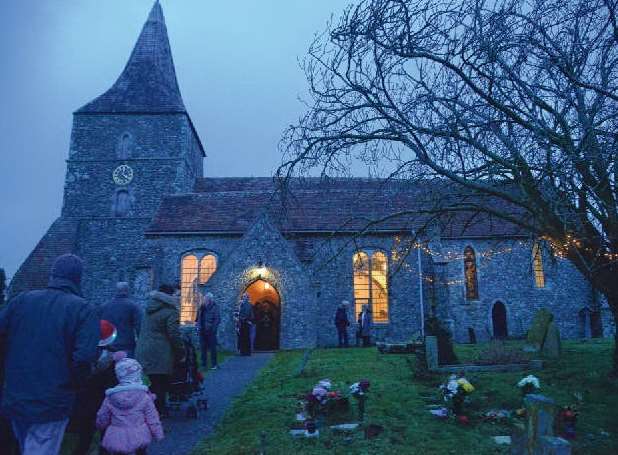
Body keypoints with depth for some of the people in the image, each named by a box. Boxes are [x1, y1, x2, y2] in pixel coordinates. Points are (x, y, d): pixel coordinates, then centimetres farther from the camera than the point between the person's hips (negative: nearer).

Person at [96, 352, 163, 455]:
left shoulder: (110, 398, -6)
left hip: (117, 441, 0)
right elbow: (152, 418, -6)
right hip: (139, 438, 0)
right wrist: (158, 434, 6)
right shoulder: (144, 396, -10)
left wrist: (101, 427, 29)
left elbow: (102, 419, 6)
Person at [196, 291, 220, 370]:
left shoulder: (214, 308, -6)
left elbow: (218, 319, -8)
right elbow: (198, 318, 17)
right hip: (202, 331, 5)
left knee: (212, 348, 0)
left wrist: (213, 328, -16)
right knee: (203, 348, 10)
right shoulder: (202, 307, 9)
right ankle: (204, 364, 20)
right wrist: (198, 326, 4)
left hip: (211, 331, -5)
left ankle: (214, 365, 8)